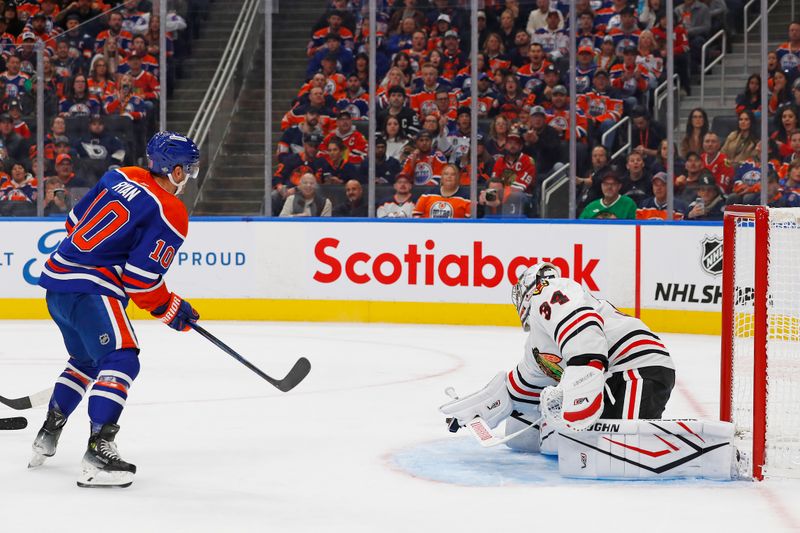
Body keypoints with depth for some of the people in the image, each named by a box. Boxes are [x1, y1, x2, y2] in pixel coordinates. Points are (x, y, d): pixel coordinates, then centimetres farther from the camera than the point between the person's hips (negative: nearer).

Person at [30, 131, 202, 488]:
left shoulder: (121, 176, 11)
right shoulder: (170, 214, -10)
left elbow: (75, 222, 18)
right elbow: (142, 278, -13)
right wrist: (171, 310, 2)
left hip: (57, 280, 9)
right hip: (90, 291, -9)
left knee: (86, 359, 27)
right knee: (120, 360, -16)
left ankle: (47, 436, 36)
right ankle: (98, 452, -27)